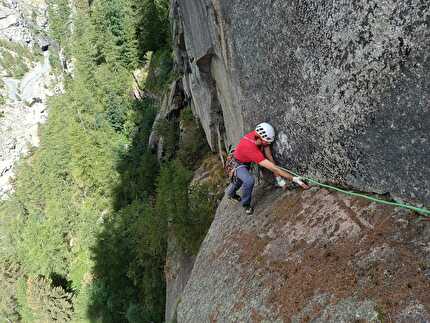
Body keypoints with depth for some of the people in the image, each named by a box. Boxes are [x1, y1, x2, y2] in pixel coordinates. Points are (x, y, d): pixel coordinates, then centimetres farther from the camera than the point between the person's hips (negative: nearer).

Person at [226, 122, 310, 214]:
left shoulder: (259, 135, -25)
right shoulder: (251, 148, -46)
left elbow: (269, 156, -19)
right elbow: (273, 167, -46)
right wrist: (294, 179, -45)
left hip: (246, 162, 8)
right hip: (237, 164, -8)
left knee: (241, 179, 31)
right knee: (249, 180, -32)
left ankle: (231, 193, 62)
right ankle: (246, 204, -6)